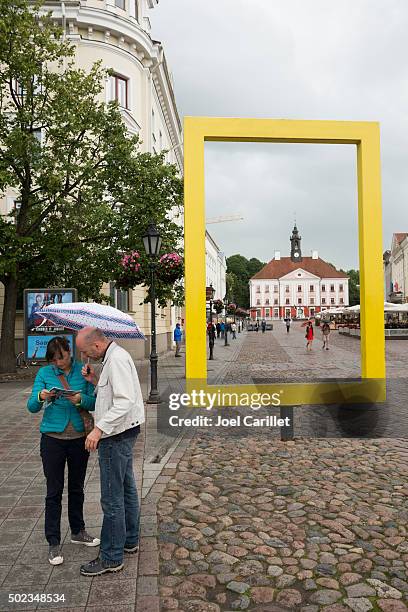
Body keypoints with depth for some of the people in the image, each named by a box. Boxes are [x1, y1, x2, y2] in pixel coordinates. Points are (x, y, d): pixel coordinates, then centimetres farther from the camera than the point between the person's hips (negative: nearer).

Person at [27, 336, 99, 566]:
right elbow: (32, 407, -7)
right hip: (53, 439, -1)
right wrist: (40, 397, -28)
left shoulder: (82, 371, -3)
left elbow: (94, 403, -5)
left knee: (77, 488, 17)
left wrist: (81, 399, -26)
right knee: (54, 492, 4)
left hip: (79, 438, 2)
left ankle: (78, 531, 35)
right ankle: (54, 543, 16)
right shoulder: (44, 373, -4)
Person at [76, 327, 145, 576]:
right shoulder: (114, 356, 12)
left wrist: (100, 429, -29)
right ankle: (129, 540, 35)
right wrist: (95, 380, 2)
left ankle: (112, 558, 12)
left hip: (117, 436, -11)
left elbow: (125, 401, -28)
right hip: (122, 433, 11)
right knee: (127, 489, 21)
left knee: (112, 499, 0)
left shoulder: (117, 359, -20)